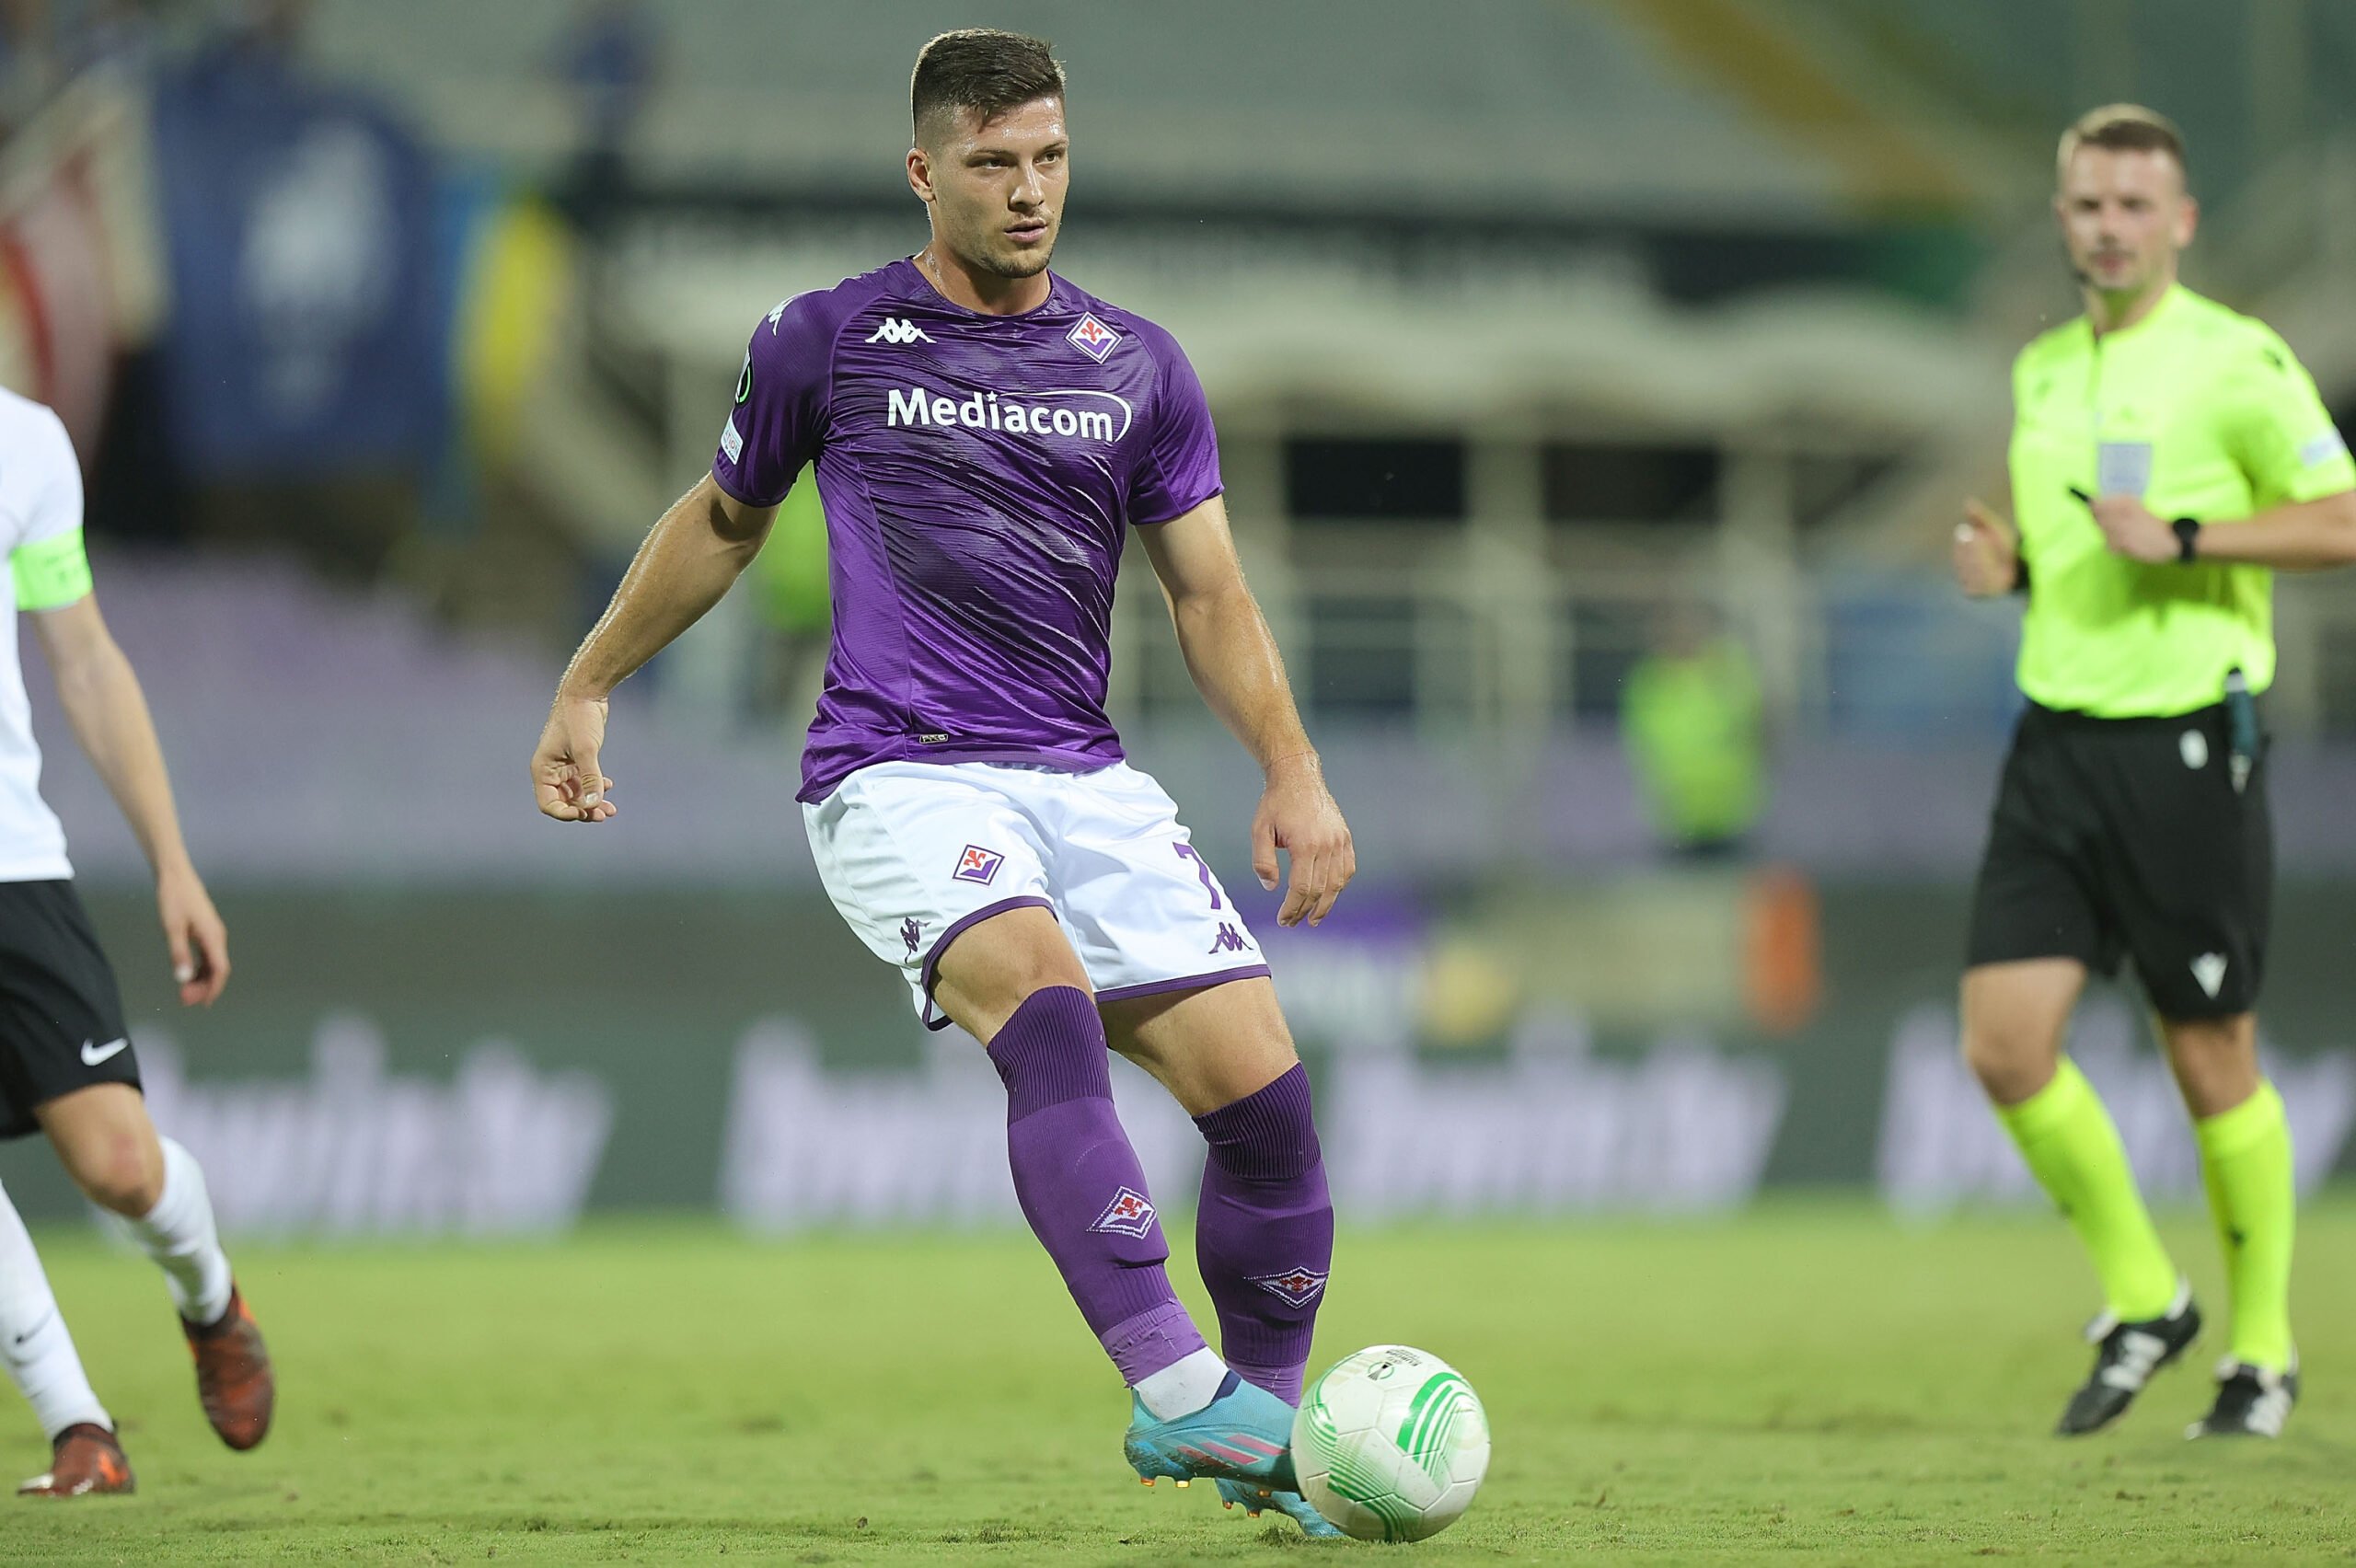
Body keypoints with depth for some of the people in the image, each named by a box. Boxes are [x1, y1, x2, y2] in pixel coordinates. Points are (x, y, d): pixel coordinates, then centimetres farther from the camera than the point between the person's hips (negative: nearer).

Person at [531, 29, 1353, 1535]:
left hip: (1083, 779, 4)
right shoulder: (825, 342, 4)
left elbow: (1210, 592, 13)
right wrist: (585, 690, 24)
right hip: (896, 775, -4)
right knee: (1044, 999, -33)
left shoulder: (1140, 368, 10)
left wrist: (1295, 772, -1)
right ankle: (1175, 1387, -41)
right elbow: (722, 521, 20)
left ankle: (1262, 1428, 11)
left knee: (1261, 1085, -9)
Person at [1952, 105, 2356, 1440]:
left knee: (2212, 1060, 1)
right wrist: (2010, 562, 6)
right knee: (2006, 1040, -6)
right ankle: (2144, 1301, 13)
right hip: (2057, 736, 6)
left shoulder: (2236, 360, -7)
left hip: (2187, 740, -6)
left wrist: (2182, 538, -20)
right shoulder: (2044, 369, 14)